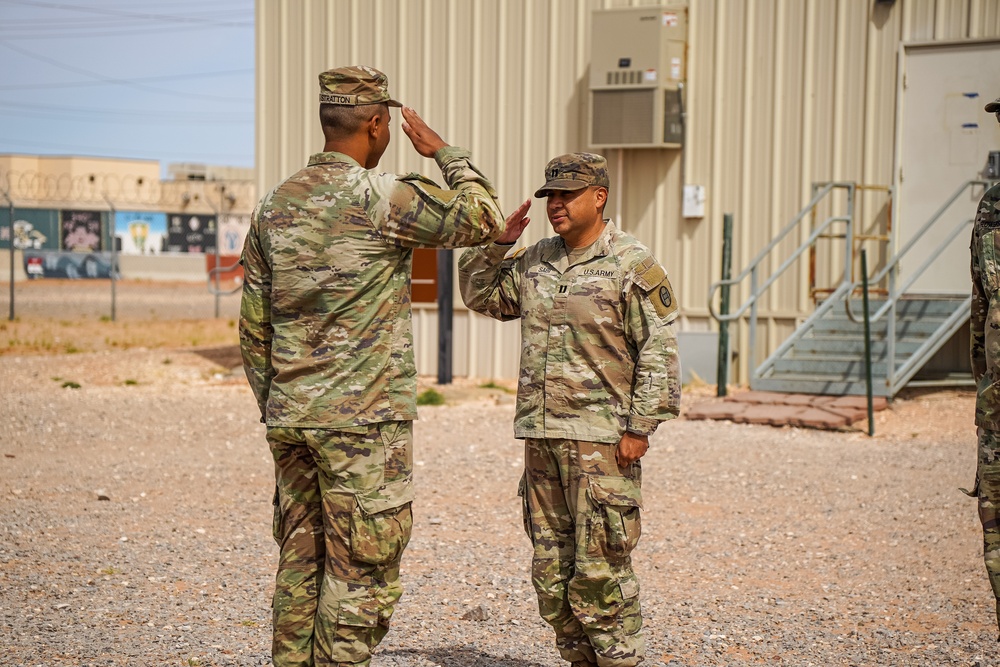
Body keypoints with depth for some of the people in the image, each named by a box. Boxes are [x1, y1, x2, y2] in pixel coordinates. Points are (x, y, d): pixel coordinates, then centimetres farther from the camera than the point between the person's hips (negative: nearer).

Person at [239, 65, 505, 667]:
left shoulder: (274, 206, 8)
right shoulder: (382, 198, -12)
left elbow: (254, 330, 11)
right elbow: (484, 220, -3)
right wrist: (444, 151, 10)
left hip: (290, 416, 7)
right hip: (364, 418, -6)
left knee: (301, 564, 13)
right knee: (362, 574, 0)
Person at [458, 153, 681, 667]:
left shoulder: (633, 267, -7)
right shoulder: (534, 262, 13)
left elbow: (658, 354, -9)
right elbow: (480, 296, 23)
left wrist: (640, 428, -14)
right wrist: (499, 242, 8)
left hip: (602, 441, -7)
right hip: (541, 436, 7)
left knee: (600, 570, -7)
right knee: (552, 567, 11)